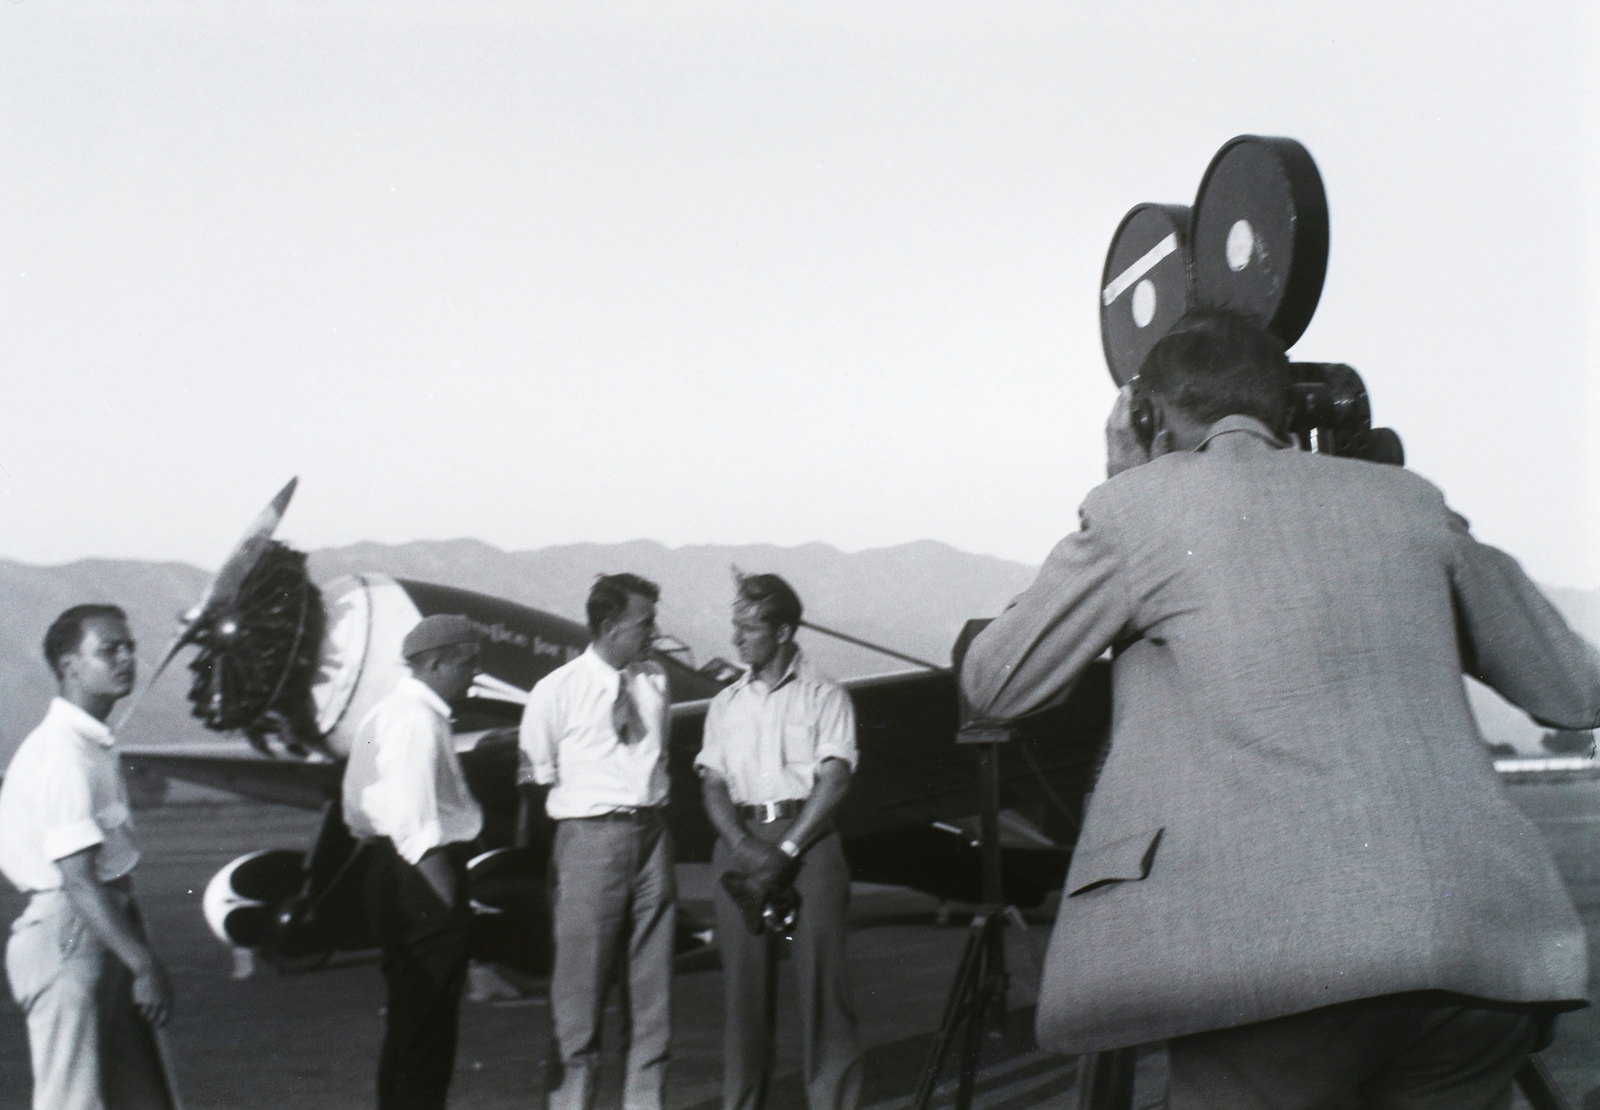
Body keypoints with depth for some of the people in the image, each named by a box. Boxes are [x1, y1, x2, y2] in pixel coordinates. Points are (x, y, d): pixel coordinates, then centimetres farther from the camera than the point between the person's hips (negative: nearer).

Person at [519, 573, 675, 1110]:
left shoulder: (655, 682, 7)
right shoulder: (556, 692, -6)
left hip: (651, 834, 5)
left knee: (651, 986, 10)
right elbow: (538, 776, 0)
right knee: (581, 989, -1)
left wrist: (654, 808, 9)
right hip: (590, 838, -5)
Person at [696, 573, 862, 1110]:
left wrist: (786, 850, -14)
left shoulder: (824, 697, 4)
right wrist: (748, 849, -9)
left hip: (808, 840, -3)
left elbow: (834, 779, -5)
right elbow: (714, 784, 9)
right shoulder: (726, 704, 16)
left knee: (820, 974, -8)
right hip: (740, 841, 3)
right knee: (744, 979, 2)